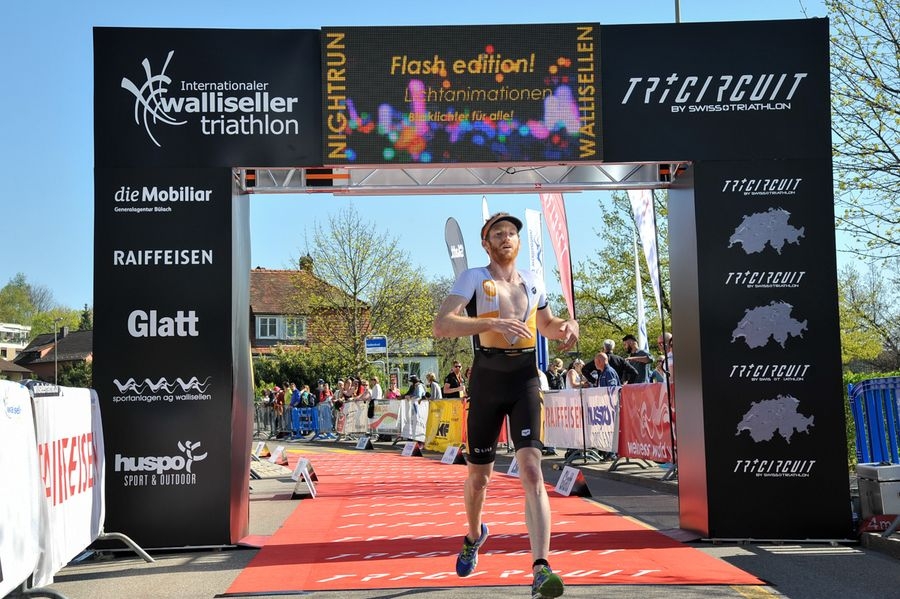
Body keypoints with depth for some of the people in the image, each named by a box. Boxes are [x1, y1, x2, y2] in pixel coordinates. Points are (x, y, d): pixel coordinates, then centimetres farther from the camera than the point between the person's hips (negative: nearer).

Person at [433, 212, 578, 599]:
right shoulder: (473, 278, -2)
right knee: (479, 475, 13)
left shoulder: (533, 281, 11)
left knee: (531, 469, -16)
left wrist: (565, 326, 5)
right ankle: (474, 537, 44)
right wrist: (493, 323, -27)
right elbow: (441, 325, -16)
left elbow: (545, 325, 28)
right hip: (487, 380, -1)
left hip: (525, 381, 2)